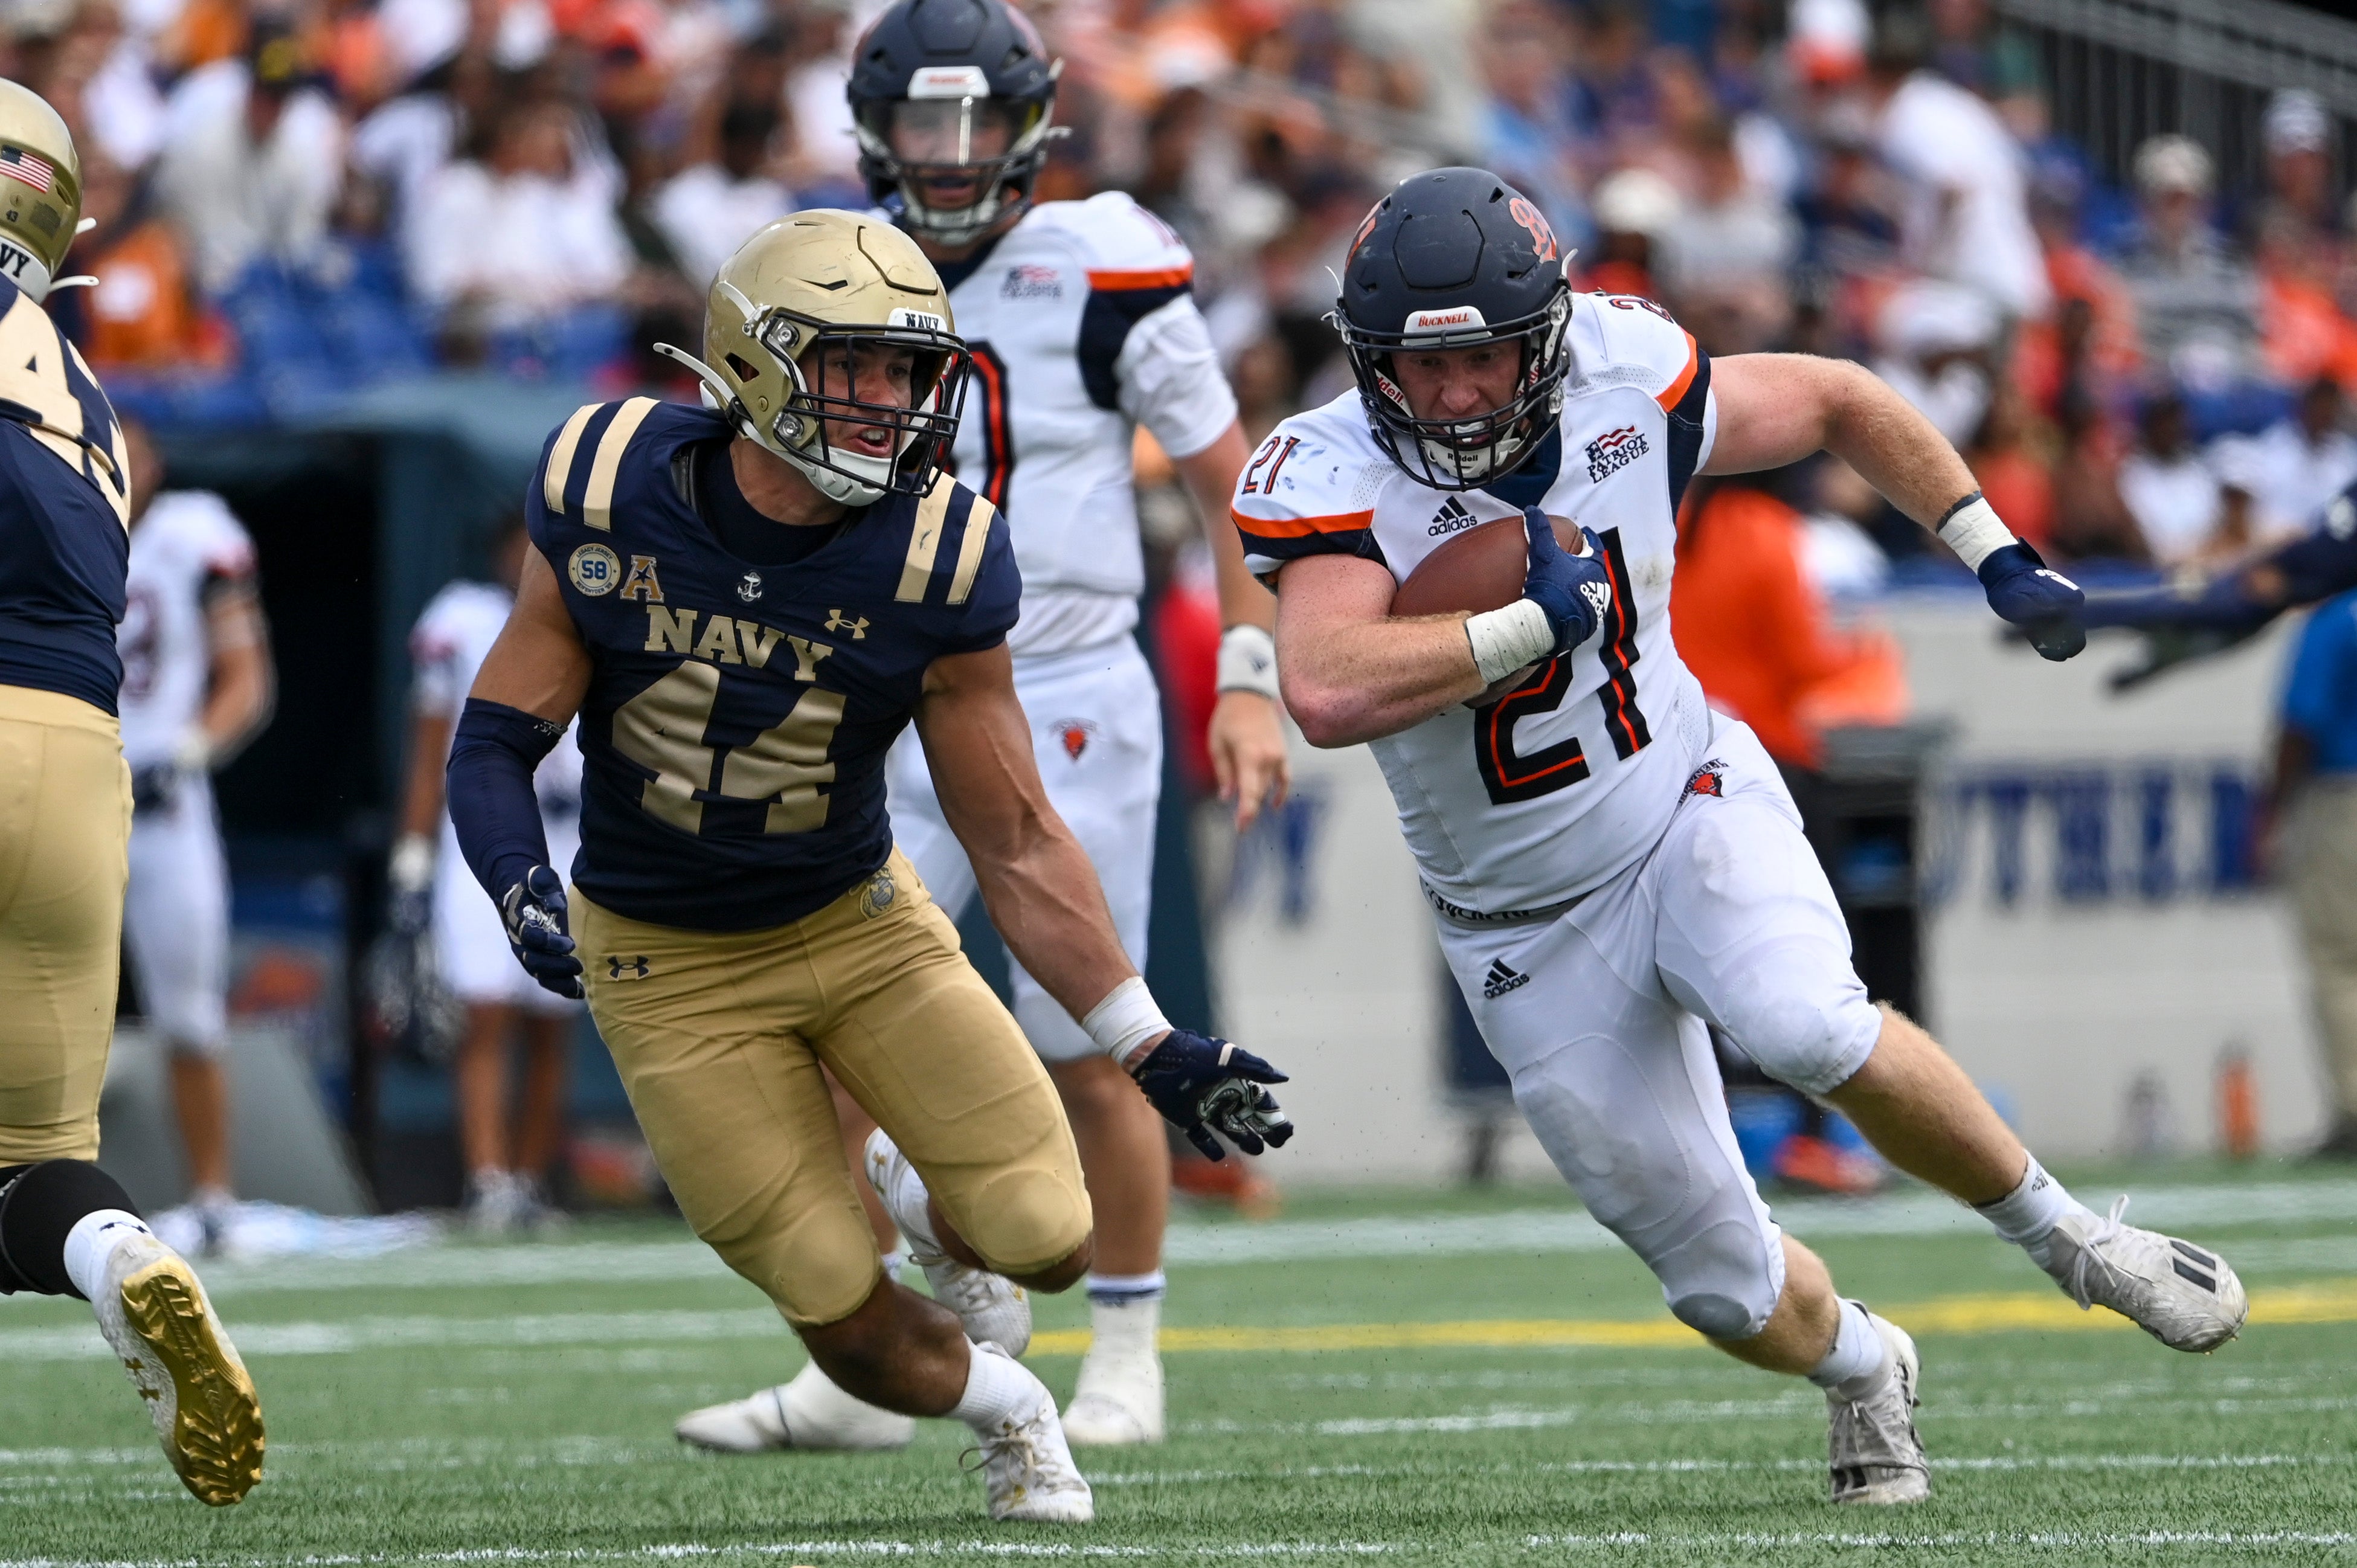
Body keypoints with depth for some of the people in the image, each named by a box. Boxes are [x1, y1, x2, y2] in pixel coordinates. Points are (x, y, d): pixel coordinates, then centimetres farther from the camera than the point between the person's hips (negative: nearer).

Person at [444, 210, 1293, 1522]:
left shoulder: (934, 565, -19)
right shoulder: (614, 499, -18)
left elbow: (1019, 846, -11)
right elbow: (499, 739, -9)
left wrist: (1155, 1051, -15)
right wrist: (524, 890, -29)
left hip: (861, 919, 1)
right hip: (673, 965, -1)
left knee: (1045, 1241, -12)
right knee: (857, 1333, -6)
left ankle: (918, 1194, 26)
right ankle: (1004, 1410, 30)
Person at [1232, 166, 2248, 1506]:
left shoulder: (1630, 396, -13)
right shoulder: (1334, 480, -21)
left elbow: (1838, 402, 7)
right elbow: (1329, 694, -40)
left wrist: (1998, 557, 4)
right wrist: (1539, 620, -33)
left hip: (1691, 810, 0)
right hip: (1533, 930, 0)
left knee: (1810, 1031, -34)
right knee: (1729, 1291, 2)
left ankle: (2069, 1238, -12)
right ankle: (1863, 1370, 38)